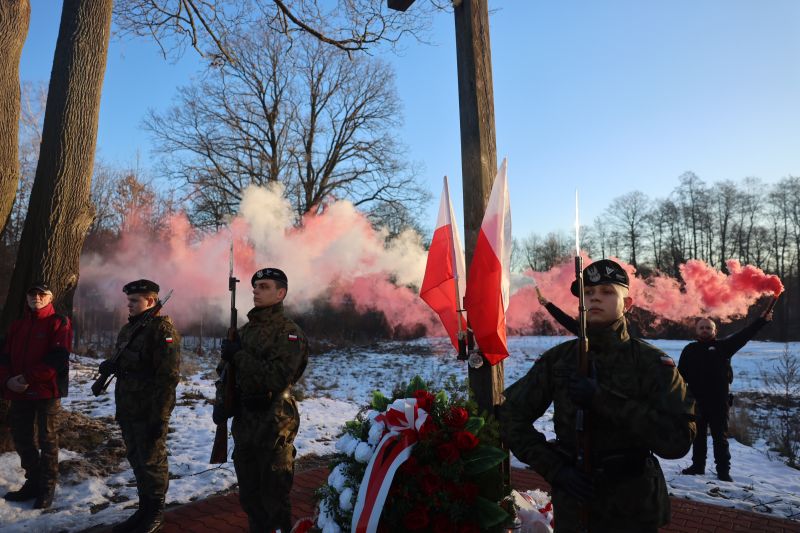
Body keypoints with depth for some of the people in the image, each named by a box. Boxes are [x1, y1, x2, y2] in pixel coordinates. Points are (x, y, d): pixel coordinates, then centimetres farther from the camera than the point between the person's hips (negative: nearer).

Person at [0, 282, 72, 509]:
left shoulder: (59, 323, -5)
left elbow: (58, 358, -15)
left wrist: (28, 378, -19)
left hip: (47, 391, -6)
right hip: (19, 392, 6)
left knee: (47, 439, 2)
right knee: (22, 438, 14)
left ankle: (47, 488, 13)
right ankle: (33, 482, 29)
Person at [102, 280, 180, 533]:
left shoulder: (162, 329, -16)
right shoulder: (129, 328, 14)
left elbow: (168, 375, -21)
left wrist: (160, 415, -23)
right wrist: (109, 365, 2)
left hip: (150, 412, -9)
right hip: (128, 408, 9)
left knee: (151, 462, 3)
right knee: (136, 460, 18)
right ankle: (144, 509, 33)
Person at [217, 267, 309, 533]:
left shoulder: (289, 332, -12)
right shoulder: (246, 329, 11)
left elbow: (278, 377, -24)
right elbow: (230, 371, 20)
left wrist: (239, 355, -20)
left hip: (273, 426, -7)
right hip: (244, 423, 7)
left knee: (274, 498, 3)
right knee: (249, 496, 19)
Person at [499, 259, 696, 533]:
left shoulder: (652, 362, -9)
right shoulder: (557, 359, -5)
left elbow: (678, 439, -19)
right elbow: (511, 414, -3)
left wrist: (603, 400, -27)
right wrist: (555, 467, -13)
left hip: (634, 507, -1)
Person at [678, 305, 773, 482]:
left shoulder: (723, 346, 2)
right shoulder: (690, 350, 6)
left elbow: (744, 335, -7)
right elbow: (681, 375, 6)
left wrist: (762, 320, -16)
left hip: (718, 401, -2)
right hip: (696, 401, 2)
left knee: (720, 437, 5)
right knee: (698, 436, 12)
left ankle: (723, 470, 13)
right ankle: (698, 466, 23)